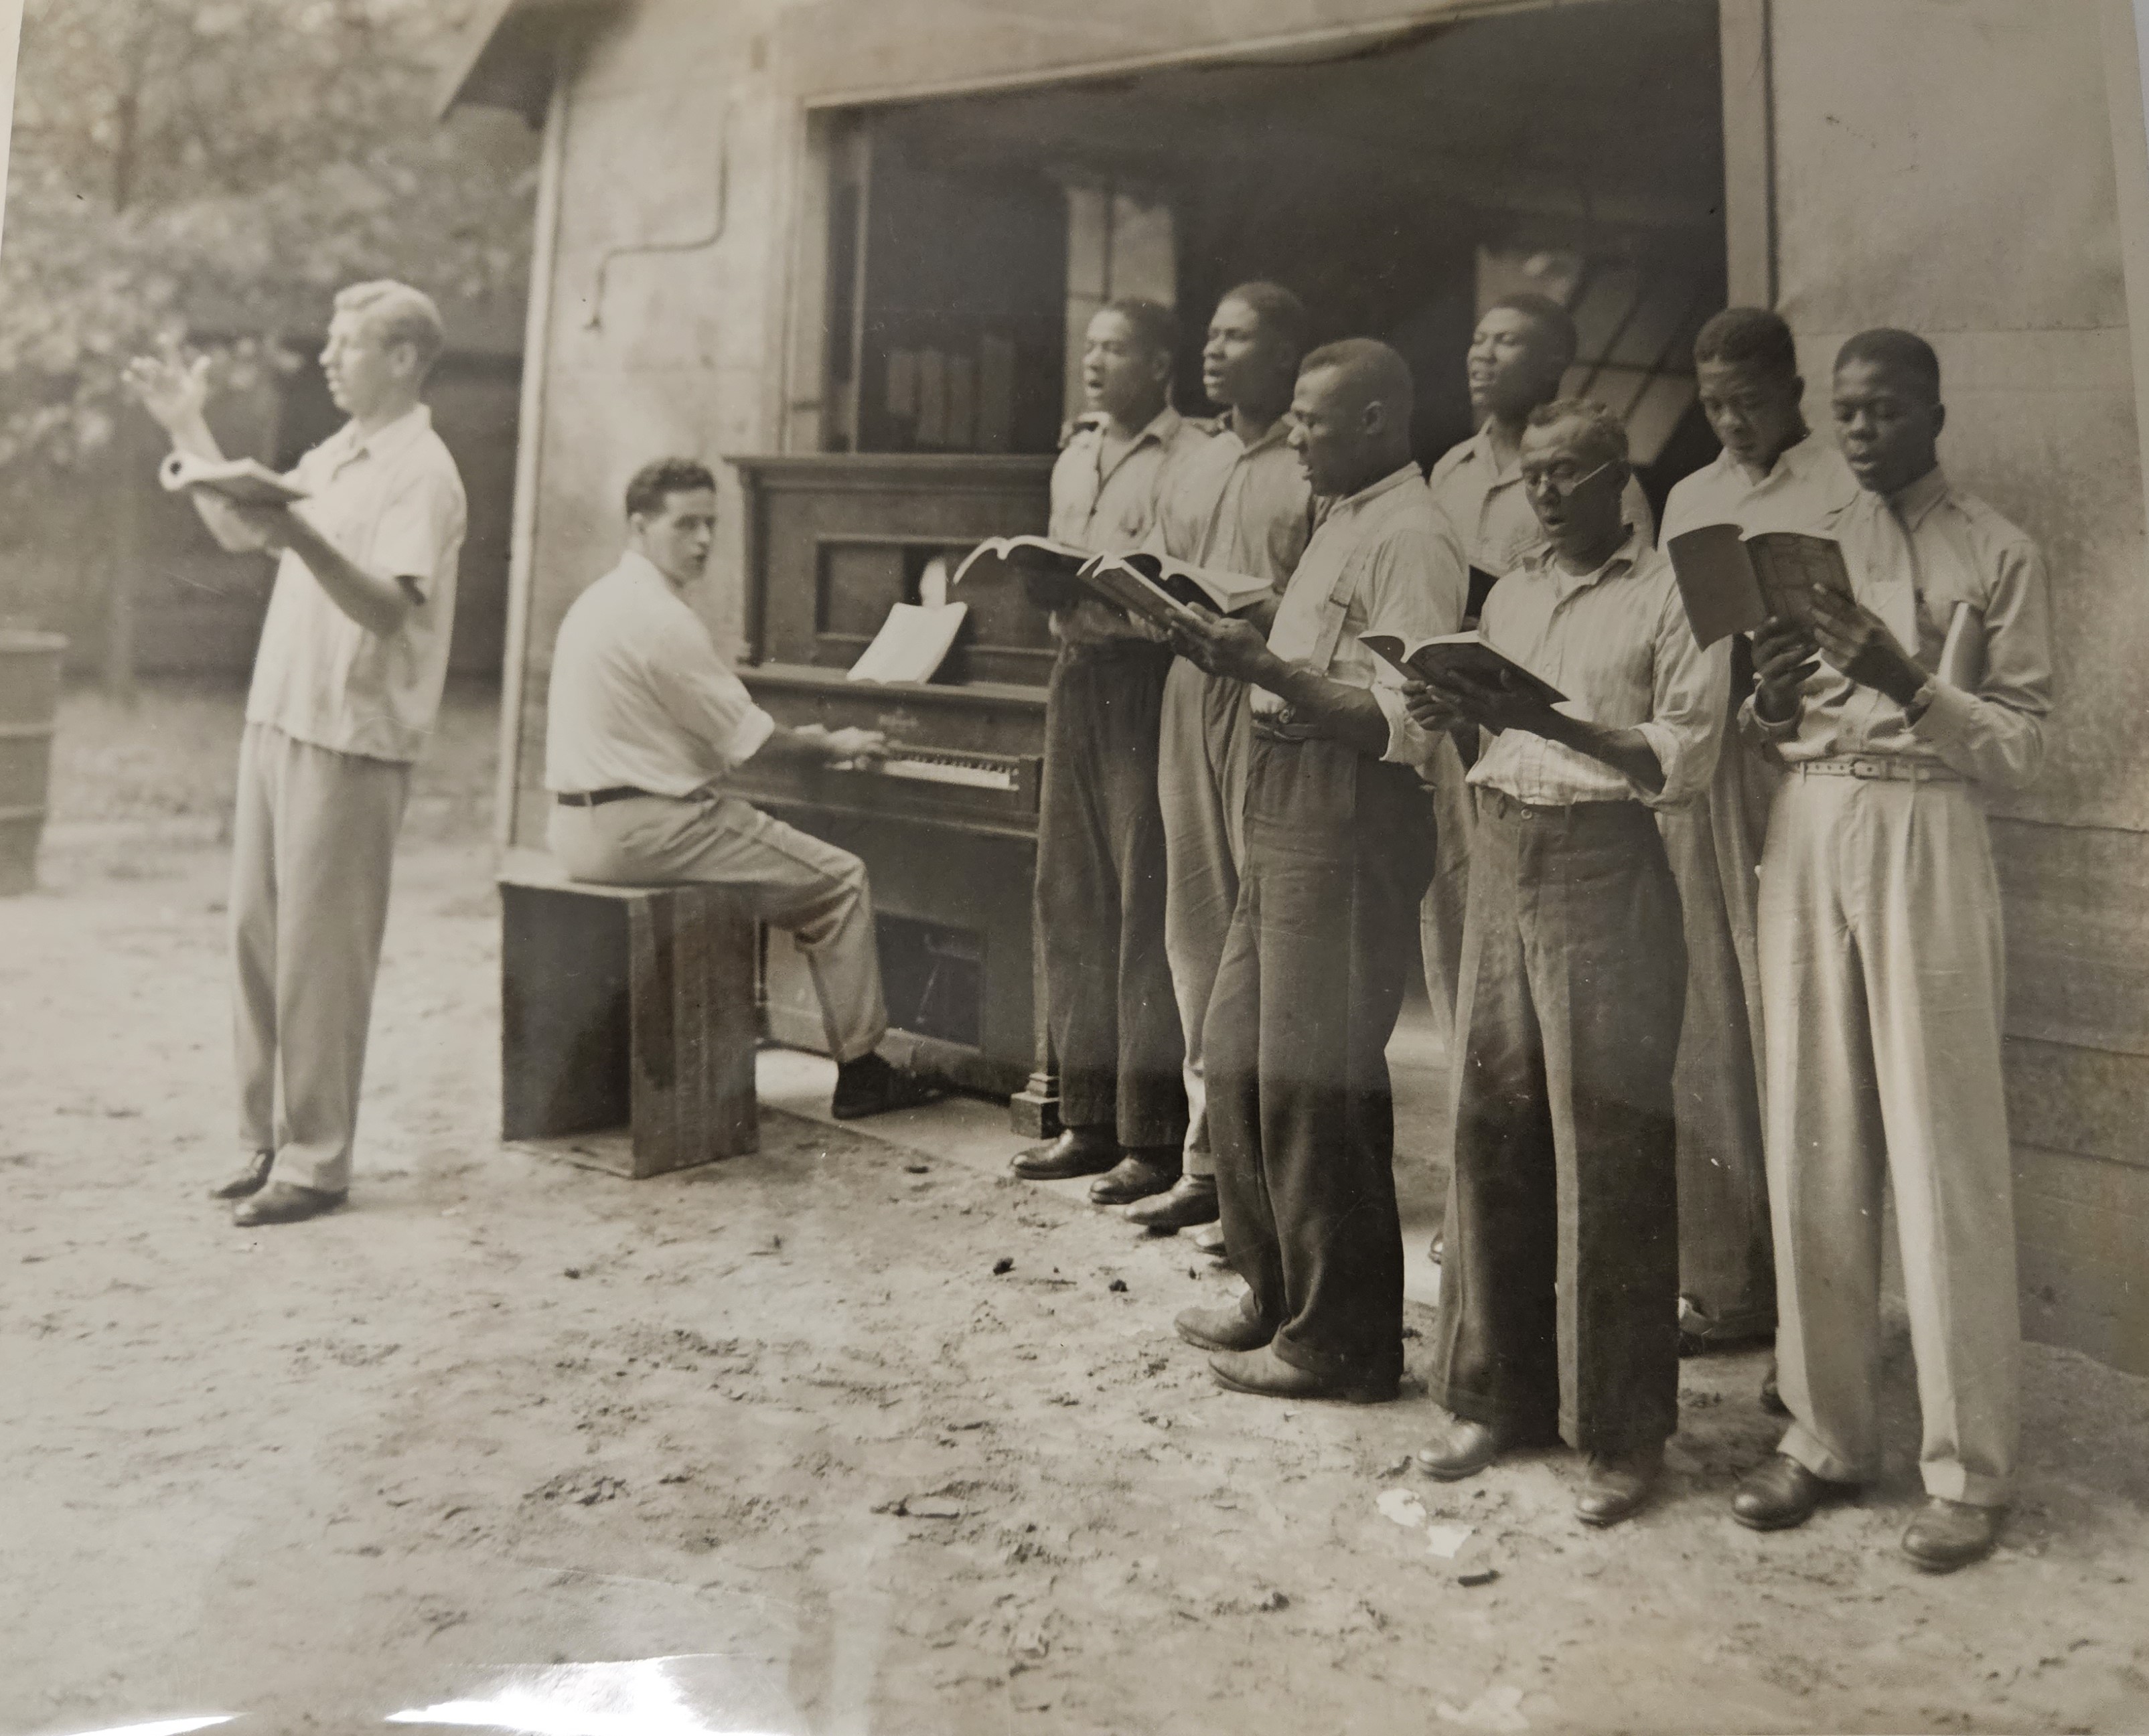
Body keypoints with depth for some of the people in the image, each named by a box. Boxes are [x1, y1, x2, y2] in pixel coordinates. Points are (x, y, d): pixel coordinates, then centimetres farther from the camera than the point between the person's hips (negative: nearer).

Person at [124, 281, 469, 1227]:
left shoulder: (422, 471, -11)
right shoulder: (333, 457, 17)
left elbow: (387, 607, -23)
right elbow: (238, 531, 29)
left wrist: (302, 537, -36)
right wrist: (187, 426, 27)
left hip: (350, 741, -9)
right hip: (277, 720, 9)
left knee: (318, 954, -4)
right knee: (257, 935, 11)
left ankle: (316, 1160, 6)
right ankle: (267, 1139, 21)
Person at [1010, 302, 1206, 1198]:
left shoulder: (1192, 459, -5)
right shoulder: (1072, 460, 21)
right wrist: (1043, 578, 5)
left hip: (1149, 683, -8)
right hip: (1076, 678, 8)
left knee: (1148, 904, -7)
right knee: (1068, 895, 8)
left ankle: (1153, 1135, 2)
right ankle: (1088, 1119, 19)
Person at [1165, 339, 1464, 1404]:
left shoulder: (1410, 539, -13)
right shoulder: (1342, 524, 18)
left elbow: (1402, 725, -22)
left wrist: (1270, 668, -26)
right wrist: (1239, 658, 9)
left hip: (1350, 826, -10)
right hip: (1283, 812, 10)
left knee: (1315, 1077, -3)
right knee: (1238, 1050, 15)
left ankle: (1343, 1338, 12)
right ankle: (1278, 1294, 30)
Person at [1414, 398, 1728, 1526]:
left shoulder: (1668, 594, -2)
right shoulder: (1511, 594, 17)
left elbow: (1685, 758, -10)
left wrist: (1549, 720, -18)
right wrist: (1458, 714, -2)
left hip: (1606, 869, -6)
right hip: (1504, 855, 6)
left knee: (1605, 1149, -3)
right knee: (1490, 1128, 7)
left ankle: (1623, 1431, 10)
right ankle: (1500, 1393, 21)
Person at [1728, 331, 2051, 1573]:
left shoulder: (1999, 555, 3)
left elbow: (2025, 750, -3)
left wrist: (1909, 683, -17)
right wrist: (1773, 699, -8)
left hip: (1928, 837, -4)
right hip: (1806, 832, 4)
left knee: (1944, 1157, -3)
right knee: (1813, 1152, 4)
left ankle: (1970, 1469, 8)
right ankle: (1828, 1434, 16)